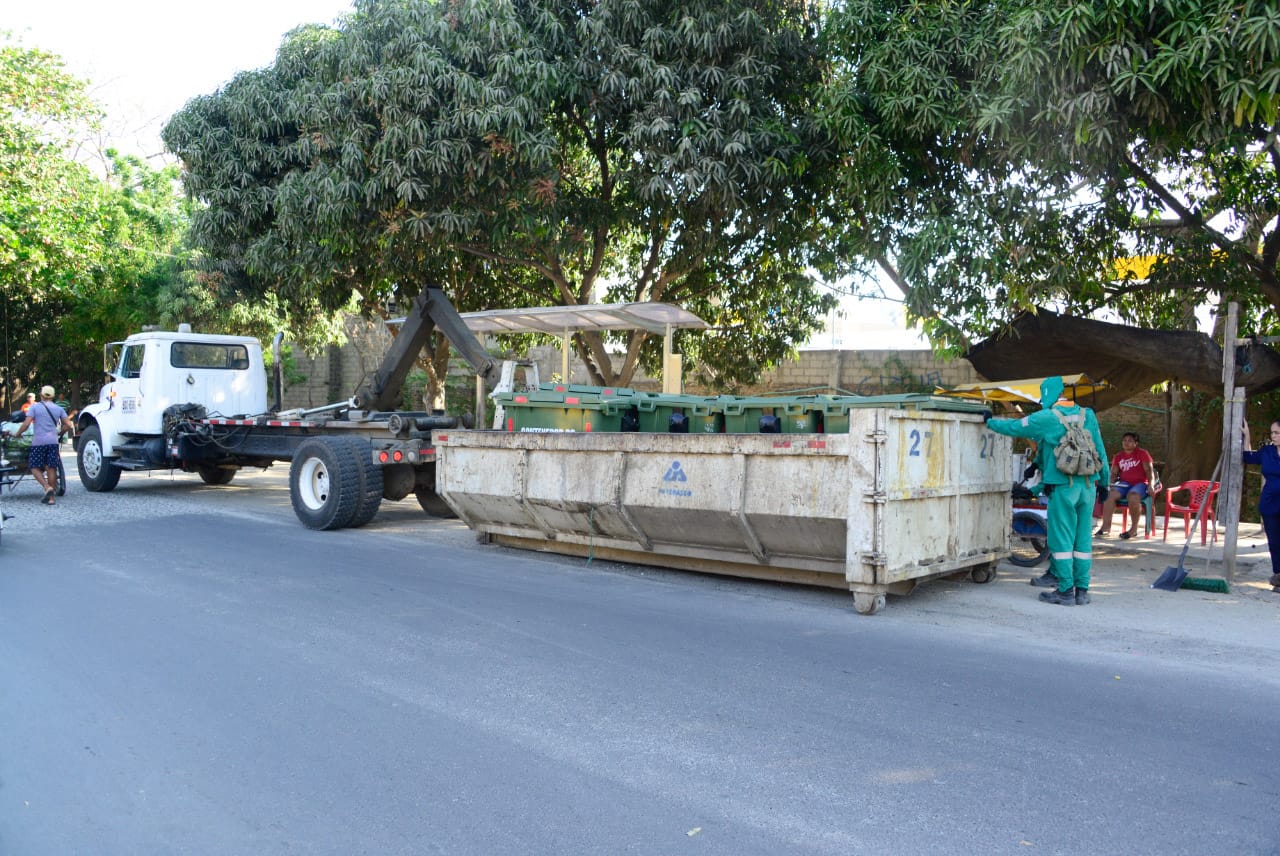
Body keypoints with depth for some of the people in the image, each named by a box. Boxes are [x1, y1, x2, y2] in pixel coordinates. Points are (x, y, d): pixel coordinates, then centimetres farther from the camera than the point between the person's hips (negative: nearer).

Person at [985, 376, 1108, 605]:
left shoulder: (1046, 418, -7)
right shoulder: (1088, 415, 8)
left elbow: (1014, 427, 3)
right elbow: (1100, 450, 12)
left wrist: (990, 422, 21)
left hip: (1063, 486, -5)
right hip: (1087, 486, 5)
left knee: (1062, 539, 0)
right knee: (1083, 538, 9)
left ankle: (1066, 591, 2)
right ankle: (1082, 590, 13)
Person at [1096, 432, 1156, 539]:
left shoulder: (1142, 453, 5)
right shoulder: (1118, 456, 17)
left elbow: (1149, 470, -3)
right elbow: (1114, 473, 16)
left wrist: (1151, 485, -17)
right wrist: (1111, 484, -4)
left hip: (1140, 483, -4)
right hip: (1124, 483, 4)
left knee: (1133, 497, -37)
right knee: (1110, 494, -27)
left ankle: (1134, 528, -22)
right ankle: (1106, 527, -30)